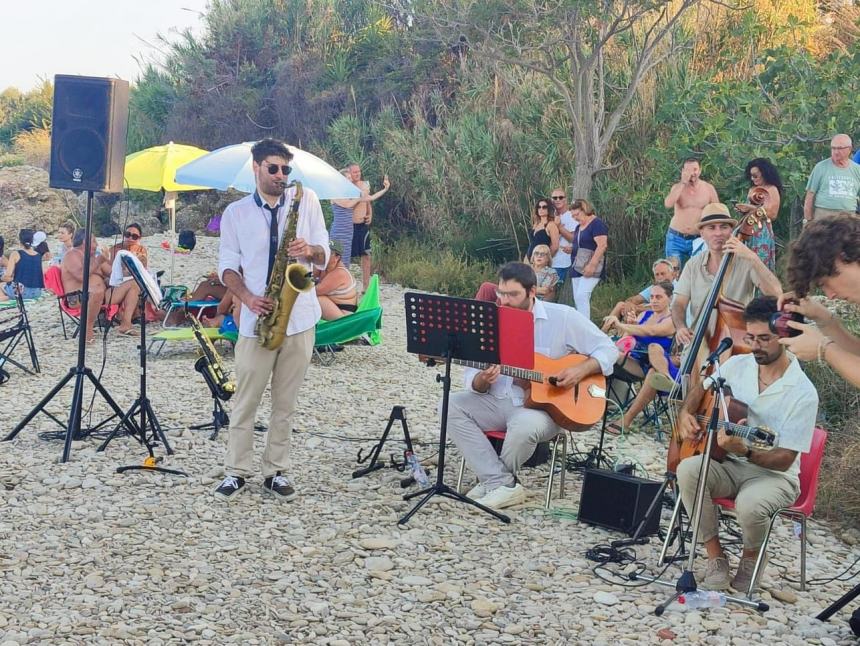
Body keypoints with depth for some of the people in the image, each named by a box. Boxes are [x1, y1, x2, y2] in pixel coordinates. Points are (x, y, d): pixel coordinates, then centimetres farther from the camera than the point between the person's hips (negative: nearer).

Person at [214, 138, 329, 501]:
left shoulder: (306, 200, 7)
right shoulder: (235, 212, 6)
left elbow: (324, 256, 7)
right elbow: (227, 265, 5)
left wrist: (309, 250, -16)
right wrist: (247, 297, -13)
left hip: (300, 317, 1)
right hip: (258, 319, -1)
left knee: (286, 403, 7)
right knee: (245, 402, 2)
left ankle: (276, 473, 15)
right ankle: (236, 473, 11)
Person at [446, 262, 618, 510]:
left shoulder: (563, 317, -5)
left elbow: (607, 350, -1)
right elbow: (473, 375, 6)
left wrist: (581, 370, -19)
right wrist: (482, 380, -18)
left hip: (544, 405, -4)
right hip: (499, 401, 4)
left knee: (524, 426, -38)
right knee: (452, 406, -20)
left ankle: (493, 478, -5)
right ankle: (502, 484, -21)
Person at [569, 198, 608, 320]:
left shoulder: (597, 224, -10)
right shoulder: (579, 227, 18)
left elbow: (602, 245, -20)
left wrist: (592, 265, -25)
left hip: (591, 269, -9)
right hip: (577, 268, 10)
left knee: (581, 296, -20)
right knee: (577, 299, 7)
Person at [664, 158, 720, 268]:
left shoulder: (709, 188, 1)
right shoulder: (677, 187, 0)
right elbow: (668, 204, -20)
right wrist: (683, 183, -17)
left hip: (698, 239, 0)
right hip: (676, 239, 0)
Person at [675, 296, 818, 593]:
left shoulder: (803, 393, -17)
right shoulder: (737, 365, -1)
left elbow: (784, 460, -19)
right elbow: (700, 390, 18)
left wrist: (744, 451, -37)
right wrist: (685, 415, -4)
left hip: (773, 475, -4)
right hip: (729, 466, 5)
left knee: (750, 504, -37)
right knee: (688, 469, -28)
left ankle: (751, 555, 0)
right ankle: (715, 557, -14)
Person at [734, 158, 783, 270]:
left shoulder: (772, 190, -5)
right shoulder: (752, 189, 13)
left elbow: (772, 214, -10)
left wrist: (752, 208, -14)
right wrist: (743, 210, 1)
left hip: (763, 231, -6)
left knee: (762, 263, -6)